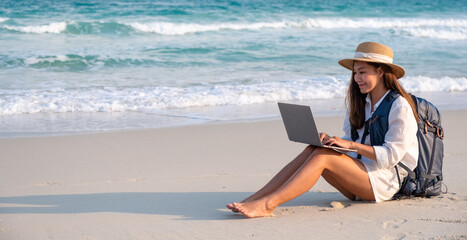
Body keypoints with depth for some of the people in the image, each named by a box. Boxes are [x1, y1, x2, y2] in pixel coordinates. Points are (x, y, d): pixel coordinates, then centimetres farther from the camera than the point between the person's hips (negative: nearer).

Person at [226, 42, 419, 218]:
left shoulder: (399, 107, -10)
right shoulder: (361, 102, 15)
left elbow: (391, 155, -16)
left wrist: (351, 144, -23)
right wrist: (331, 140, -7)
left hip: (386, 179, -7)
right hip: (362, 167, 7)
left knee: (322, 157, -27)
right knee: (312, 150, -17)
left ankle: (267, 204, -38)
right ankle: (253, 199, -27)